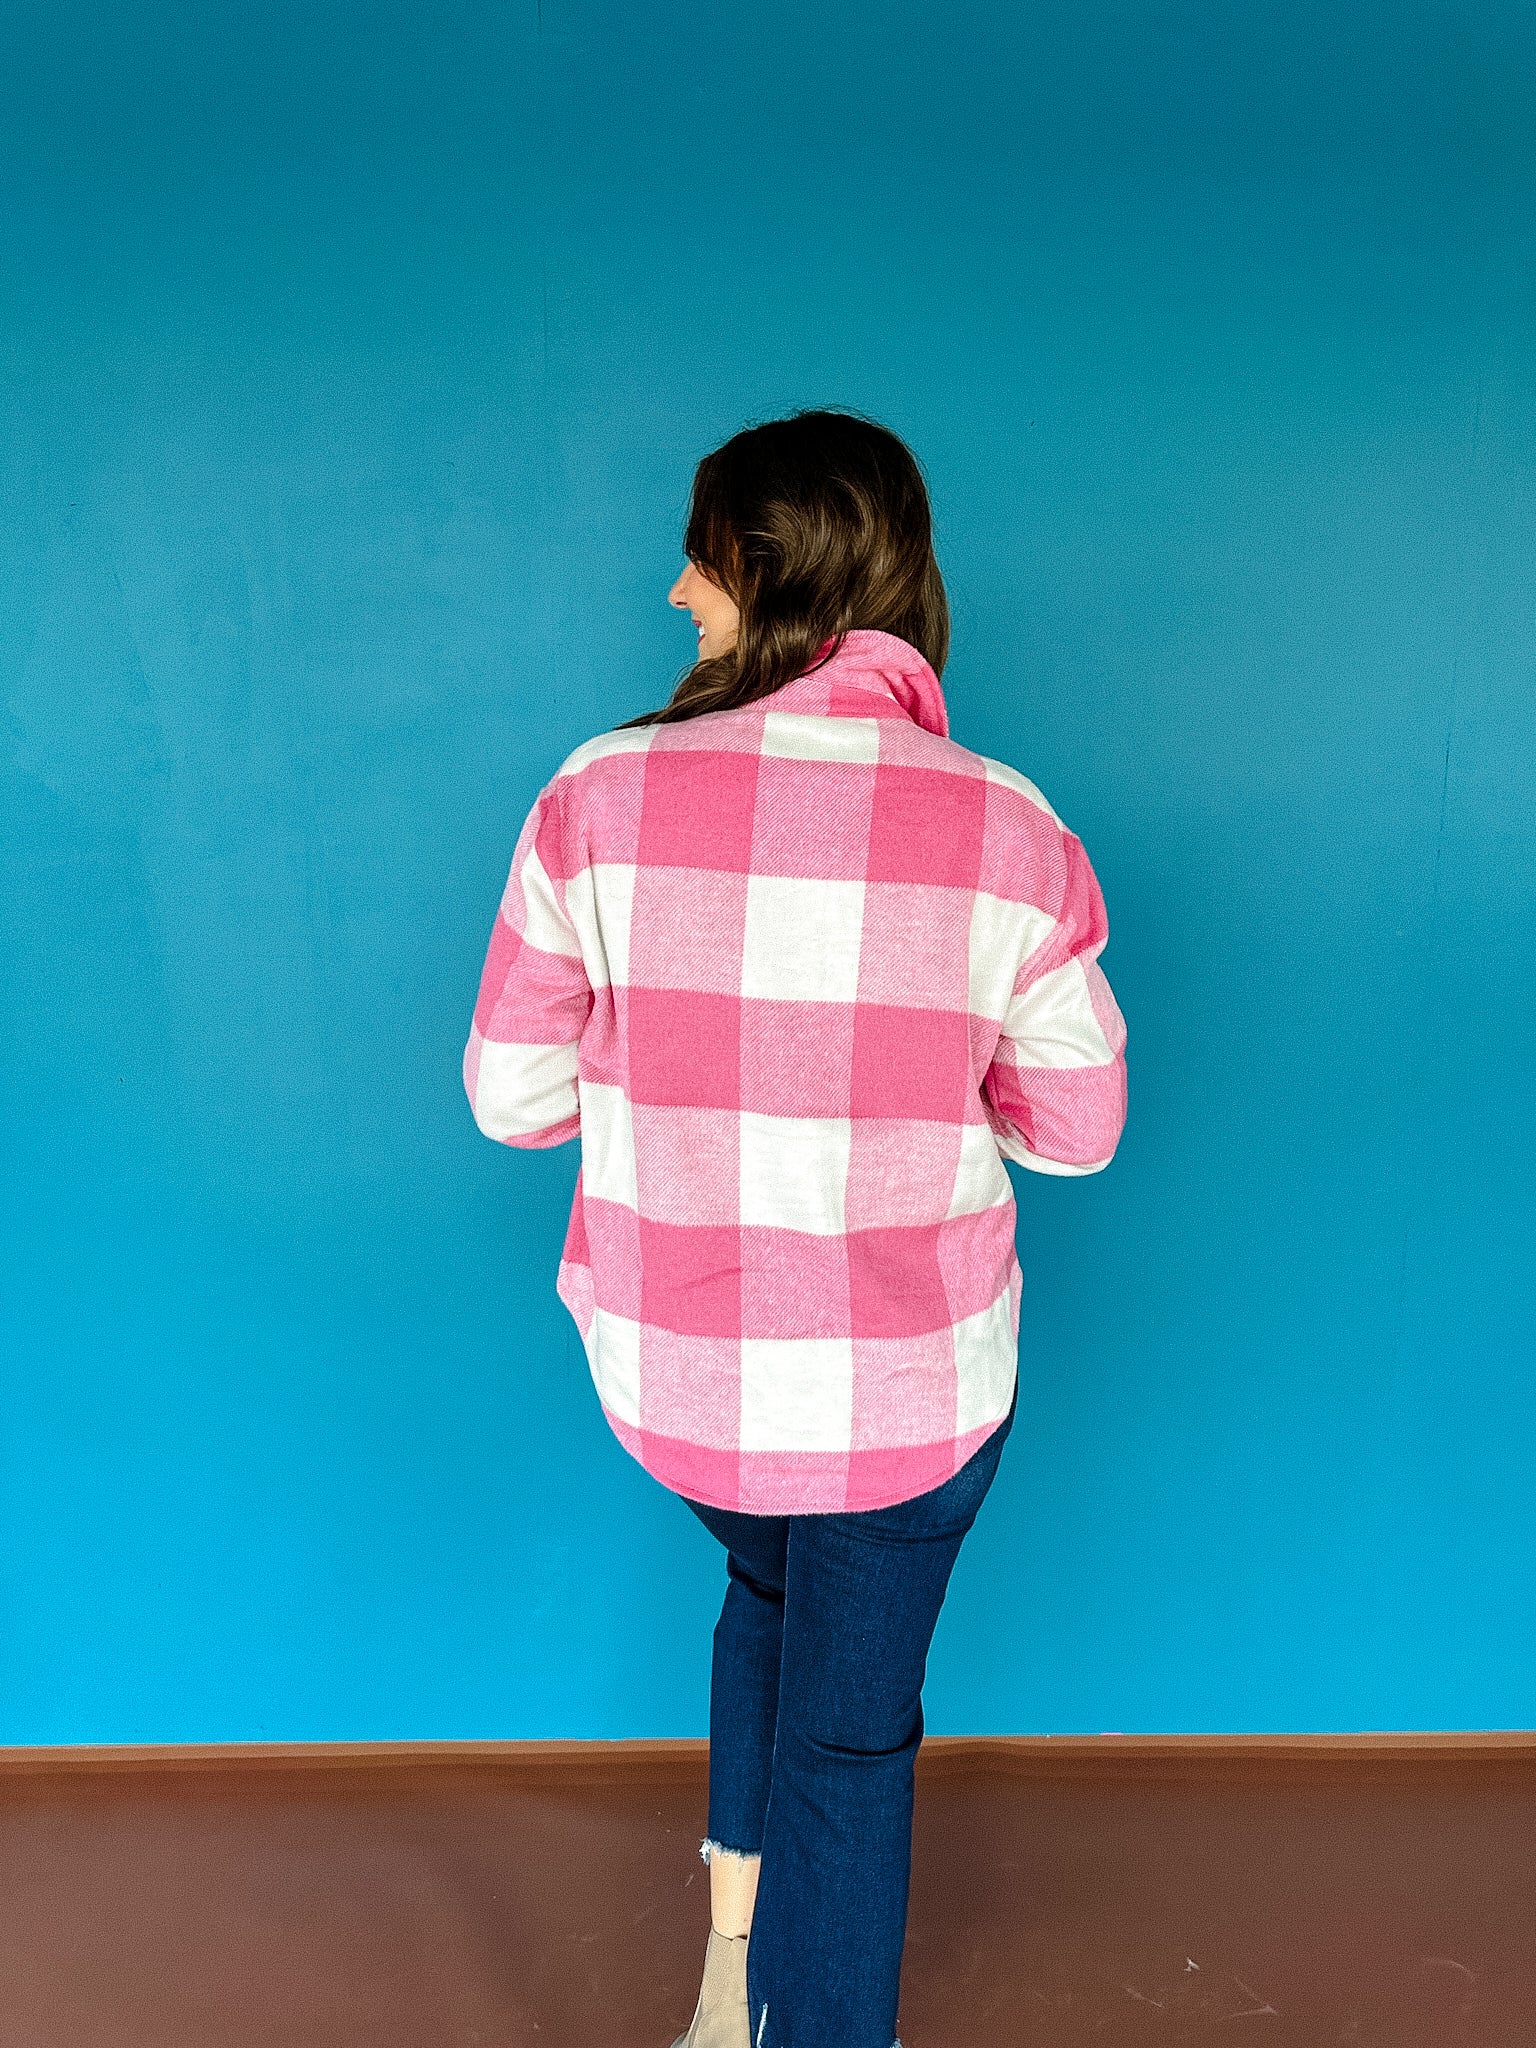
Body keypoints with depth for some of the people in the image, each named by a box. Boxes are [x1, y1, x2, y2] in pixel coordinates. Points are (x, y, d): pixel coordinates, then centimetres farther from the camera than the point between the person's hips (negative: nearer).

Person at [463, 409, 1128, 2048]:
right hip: (913, 1385, -1)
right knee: (852, 1727, 22)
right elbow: (1075, 1126, -3)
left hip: (671, 1369, 2)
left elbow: (515, 1097, -6)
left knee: (770, 1588, 34)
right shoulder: (1010, 833, -14)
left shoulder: (602, 798, -15)